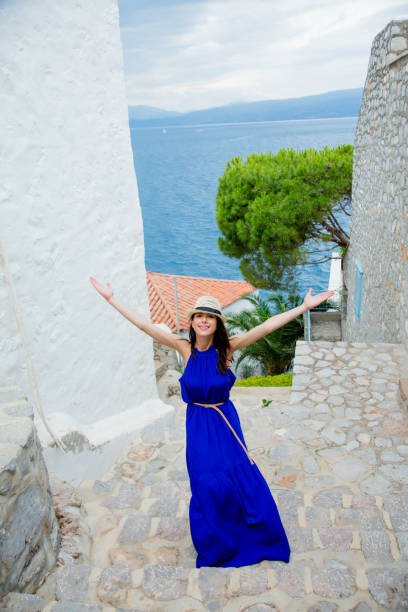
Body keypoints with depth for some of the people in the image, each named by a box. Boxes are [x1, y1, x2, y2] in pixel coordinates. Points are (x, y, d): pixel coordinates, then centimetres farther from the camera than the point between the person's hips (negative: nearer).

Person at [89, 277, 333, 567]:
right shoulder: (185, 347, -11)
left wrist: (304, 306, -18)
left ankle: (253, 540, 35)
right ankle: (214, 548, 35)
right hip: (199, 426, 0)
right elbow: (145, 324, -13)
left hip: (226, 423, 0)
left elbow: (267, 326, -15)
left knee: (244, 479, 6)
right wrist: (112, 299, -14)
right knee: (207, 487, 7)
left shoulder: (227, 347, -11)